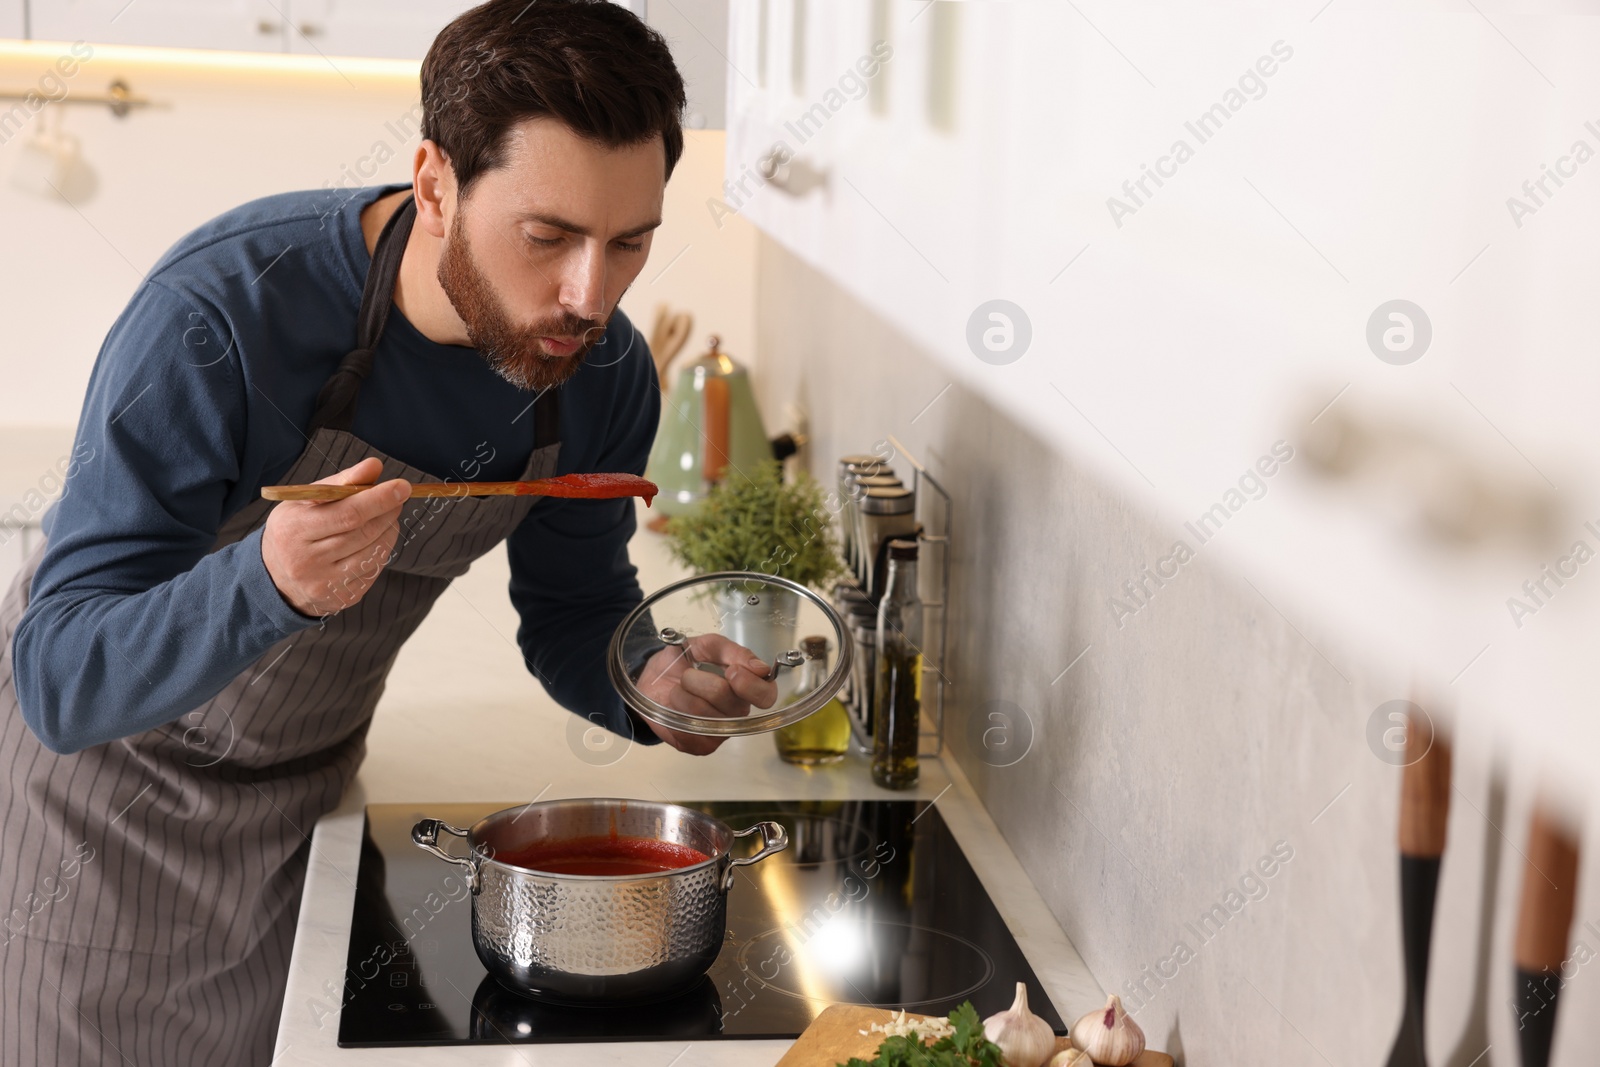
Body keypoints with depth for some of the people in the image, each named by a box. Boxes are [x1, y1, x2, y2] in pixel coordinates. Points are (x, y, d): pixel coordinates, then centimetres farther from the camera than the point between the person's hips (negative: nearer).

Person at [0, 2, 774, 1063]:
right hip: (106, 780, -4)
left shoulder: (605, 372, -17)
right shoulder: (221, 312, -34)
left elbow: (571, 615, 0)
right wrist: (267, 583, -52)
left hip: (311, 775, 4)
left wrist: (649, 682, -23)